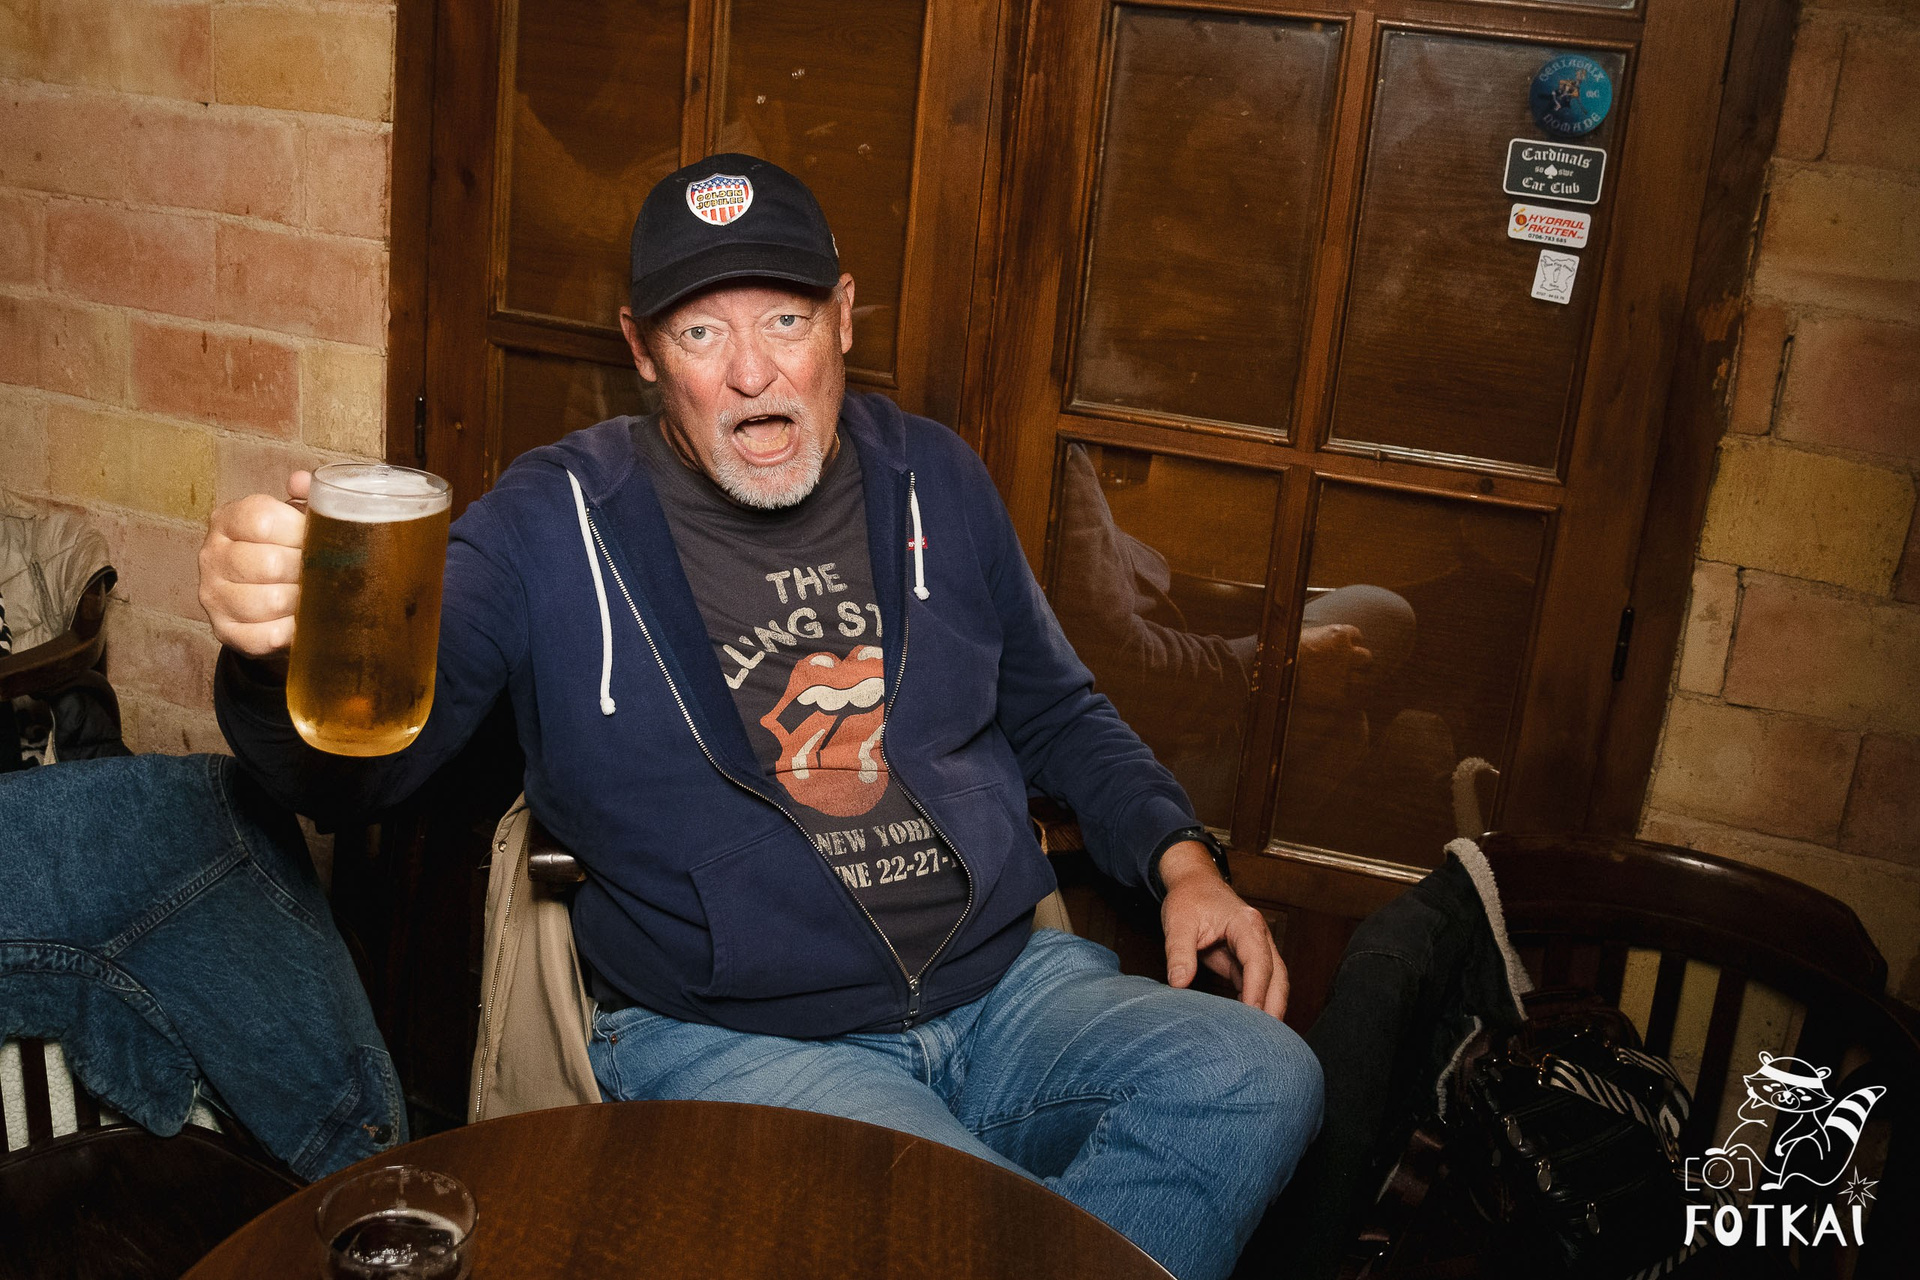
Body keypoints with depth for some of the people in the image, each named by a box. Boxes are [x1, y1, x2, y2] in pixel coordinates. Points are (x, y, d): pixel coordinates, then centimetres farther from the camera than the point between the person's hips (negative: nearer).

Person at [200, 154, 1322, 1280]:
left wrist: (1181, 859, 6)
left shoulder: (933, 480, 9)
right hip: (730, 1037, -4)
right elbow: (354, 763, -11)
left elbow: (1057, 713, 21)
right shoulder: (555, 526, -3)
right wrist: (282, 656, -35)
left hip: (1000, 986, 5)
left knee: (1263, 1080, -17)